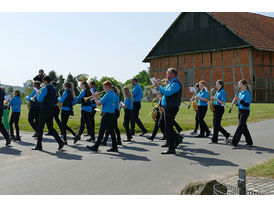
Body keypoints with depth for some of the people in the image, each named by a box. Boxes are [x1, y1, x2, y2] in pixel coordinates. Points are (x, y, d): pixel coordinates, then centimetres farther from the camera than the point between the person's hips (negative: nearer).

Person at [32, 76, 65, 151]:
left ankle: (39, 146, 8)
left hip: (45, 110, -7)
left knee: (40, 128, 3)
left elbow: (40, 99, -16)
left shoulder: (45, 89, -12)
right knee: (51, 128, 12)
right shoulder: (54, 89, 13)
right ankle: (60, 142, 0)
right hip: (52, 110, 7)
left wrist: (37, 94, 4)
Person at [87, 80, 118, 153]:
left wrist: (94, 97, -4)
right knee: (111, 131, 11)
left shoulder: (107, 95, -16)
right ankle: (114, 147, 11)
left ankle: (96, 147, 4)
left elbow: (98, 103, -18)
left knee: (101, 131, -2)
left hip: (106, 115, -9)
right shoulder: (114, 94, 12)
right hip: (112, 114, 9)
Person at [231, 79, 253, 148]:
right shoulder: (240, 93, 12)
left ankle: (235, 142, -10)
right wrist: (236, 101, 0)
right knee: (244, 127, 12)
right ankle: (249, 142, 23)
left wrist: (239, 99, -25)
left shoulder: (247, 93, -13)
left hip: (245, 112, -9)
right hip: (240, 111, 9)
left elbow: (247, 104, -19)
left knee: (240, 127, -9)